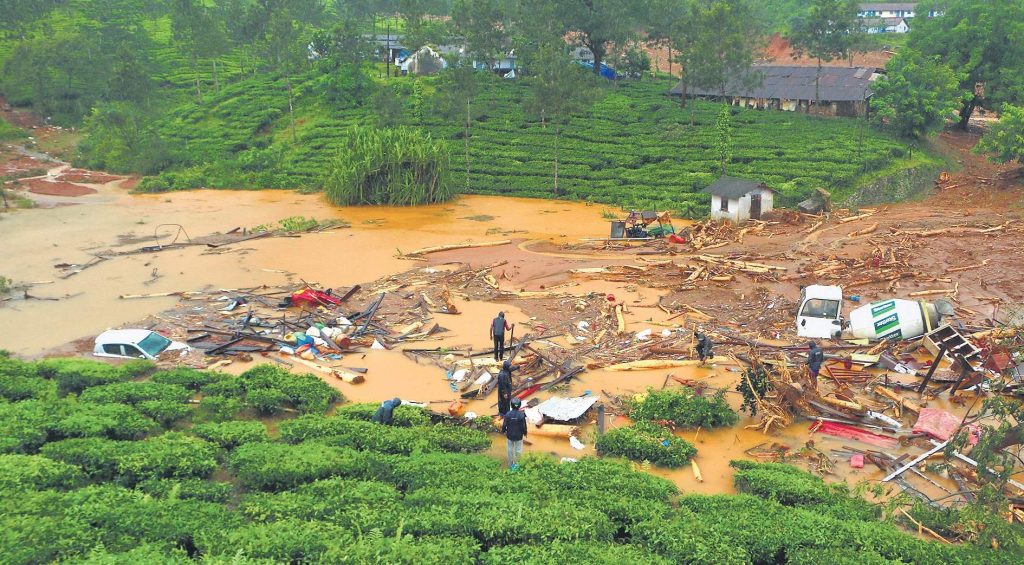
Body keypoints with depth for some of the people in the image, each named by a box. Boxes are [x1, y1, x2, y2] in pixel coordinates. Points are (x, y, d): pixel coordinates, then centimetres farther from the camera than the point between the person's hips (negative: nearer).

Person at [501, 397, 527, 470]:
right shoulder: (522, 415, -26)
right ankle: (516, 464, 31)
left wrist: (503, 431, 9)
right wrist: (525, 433, 5)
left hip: (509, 435, 1)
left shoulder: (508, 414, -23)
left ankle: (510, 464, 35)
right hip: (519, 436, -1)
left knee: (510, 449, 21)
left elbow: (504, 425, -14)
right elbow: (524, 426, -17)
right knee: (518, 450, 20)